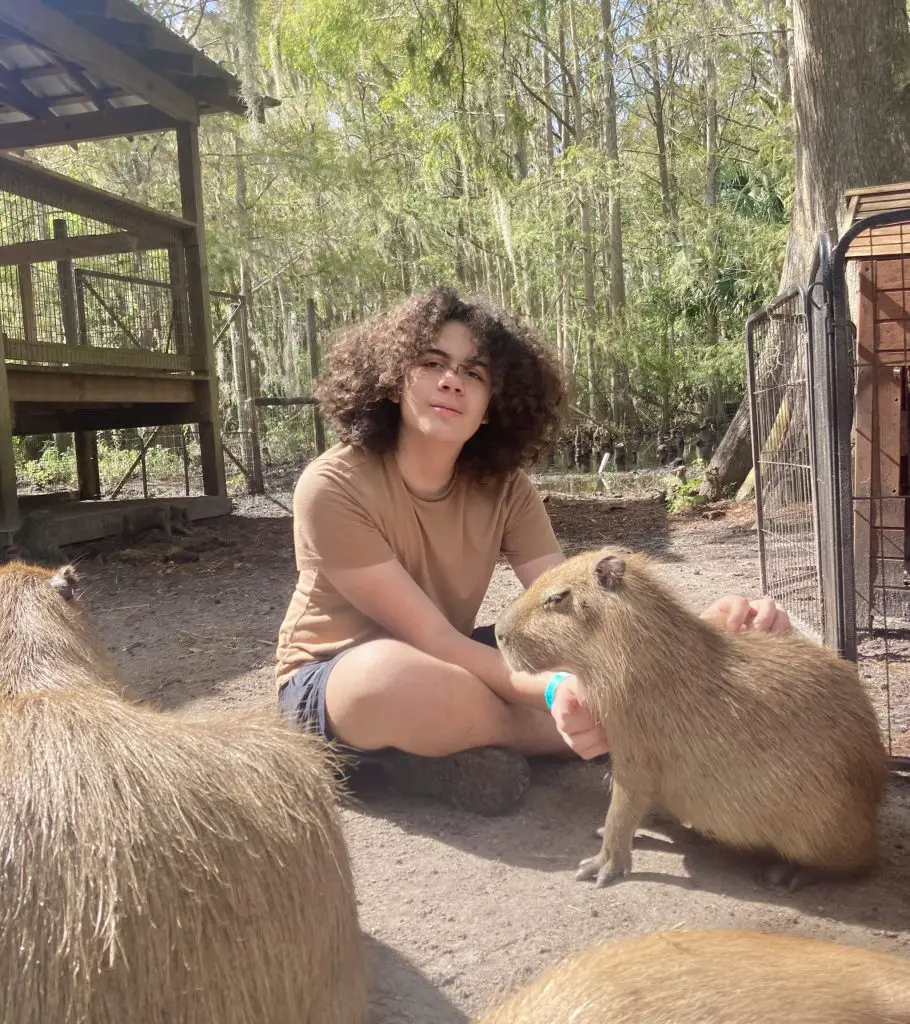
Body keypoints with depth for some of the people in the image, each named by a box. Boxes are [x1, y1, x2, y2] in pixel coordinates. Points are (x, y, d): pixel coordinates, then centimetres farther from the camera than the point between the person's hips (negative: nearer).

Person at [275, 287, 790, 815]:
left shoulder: (504, 489, -9)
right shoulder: (333, 487, -24)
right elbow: (432, 639, -28)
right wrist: (556, 691, -44)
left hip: (450, 665, 3)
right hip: (329, 684, -3)